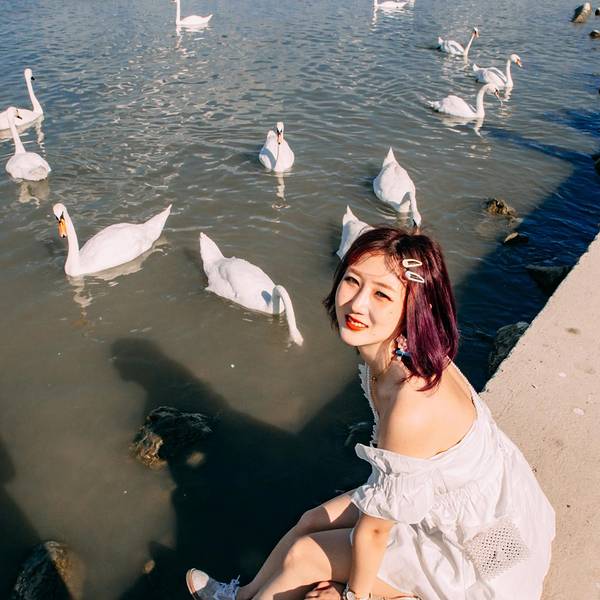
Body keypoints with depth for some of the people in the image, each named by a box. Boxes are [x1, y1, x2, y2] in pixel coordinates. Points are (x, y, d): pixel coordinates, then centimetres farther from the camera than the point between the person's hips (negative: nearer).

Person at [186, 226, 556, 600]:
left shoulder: (415, 406, -39)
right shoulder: (395, 352, -13)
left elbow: (375, 527, -23)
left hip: (478, 553, -6)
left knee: (302, 556, 1)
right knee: (312, 522, 13)